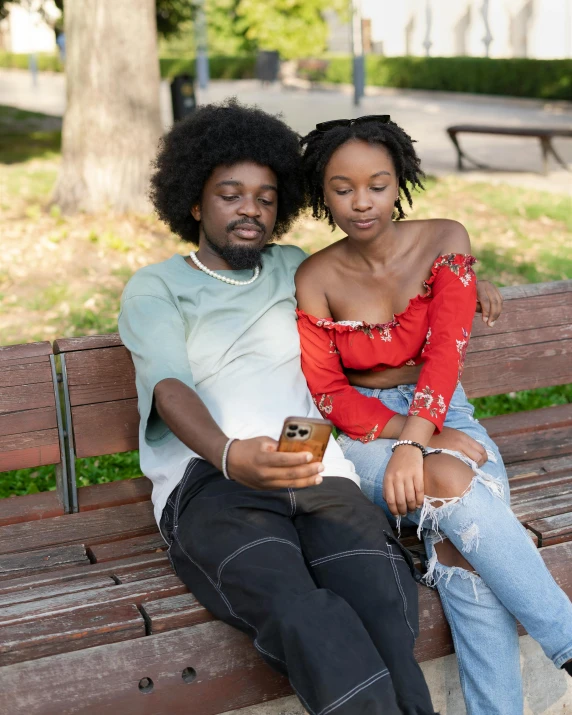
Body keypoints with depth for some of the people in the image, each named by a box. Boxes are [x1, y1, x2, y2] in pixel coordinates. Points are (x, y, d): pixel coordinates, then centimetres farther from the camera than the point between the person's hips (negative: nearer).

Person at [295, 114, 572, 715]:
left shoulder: (444, 240, -2)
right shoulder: (314, 279, -3)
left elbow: (445, 350, -13)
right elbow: (328, 393, -6)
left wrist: (415, 441, -30)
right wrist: (423, 441, -20)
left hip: (444, 415, 1)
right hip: (361, 433, -1)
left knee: (463, 545, -33)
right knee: (453, 485, -35)